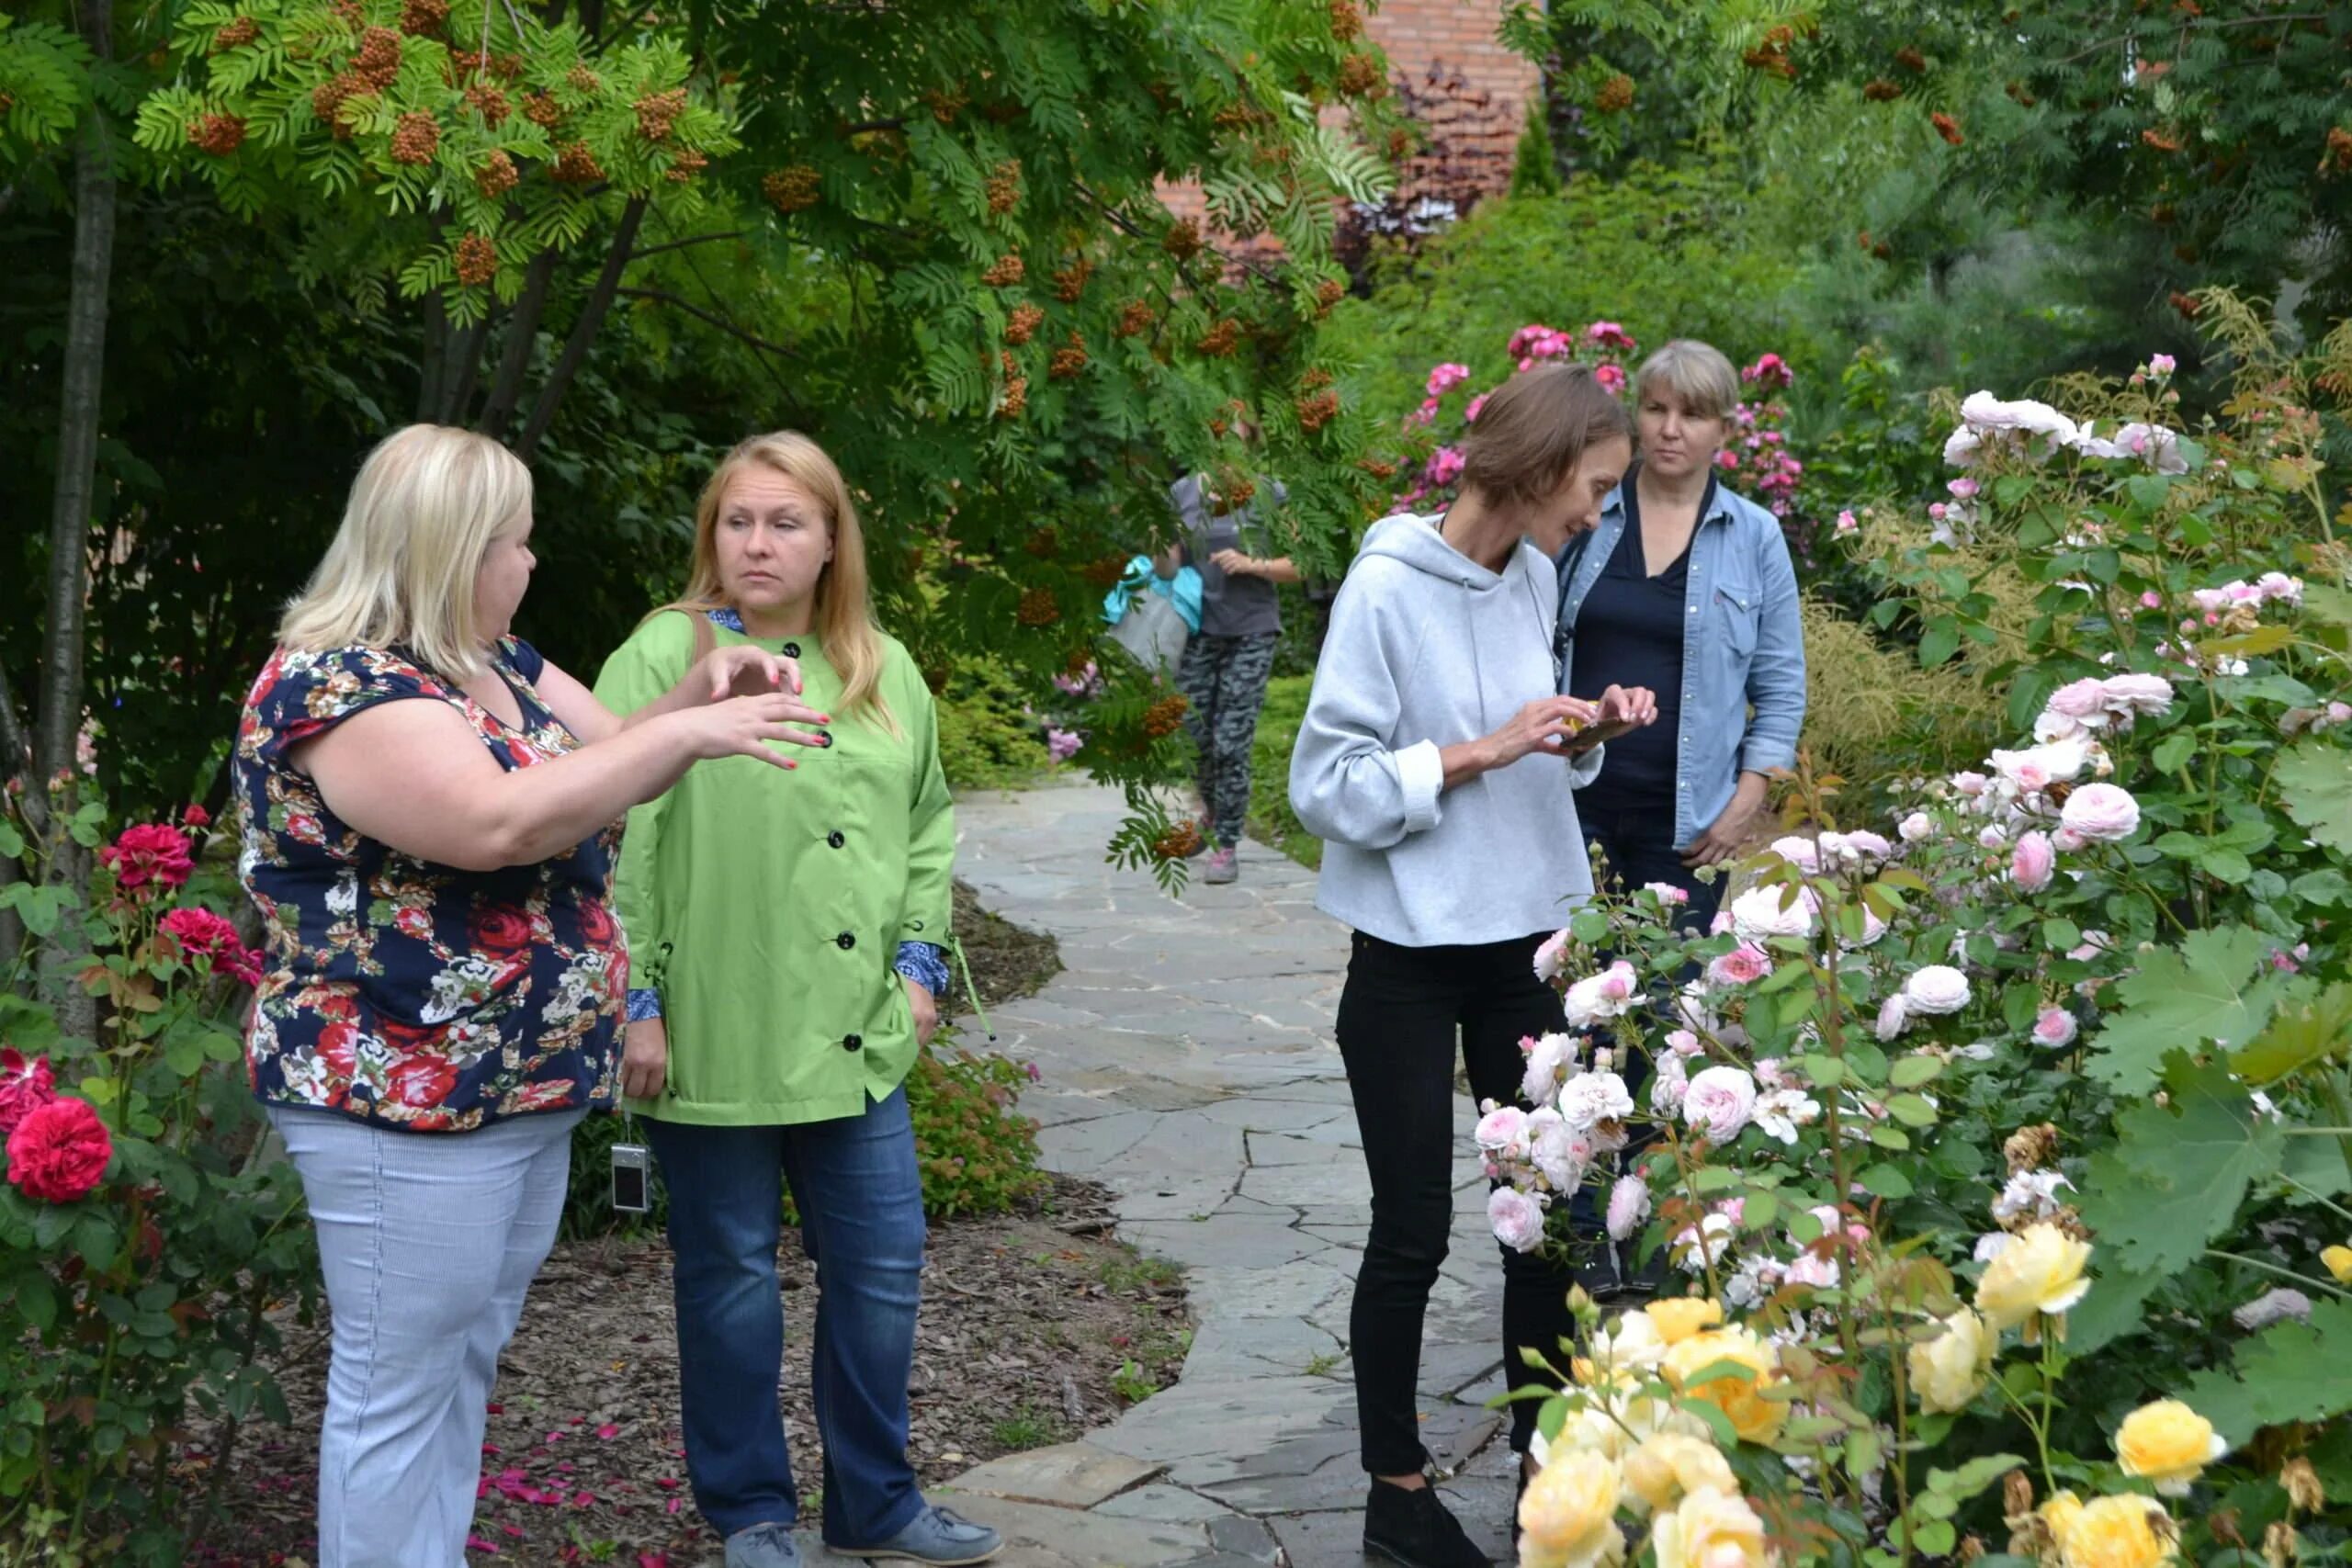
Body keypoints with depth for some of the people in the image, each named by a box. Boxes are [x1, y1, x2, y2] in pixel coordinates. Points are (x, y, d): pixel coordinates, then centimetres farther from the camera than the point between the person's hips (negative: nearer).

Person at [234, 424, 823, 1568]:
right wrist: (688, 734, -27)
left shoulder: (497, 665, 10)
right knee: (399, 1391, -1)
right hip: (405, 1101, -10)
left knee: (463, 1373, 19)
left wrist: (701, 690, -1)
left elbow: (608, 764, 18)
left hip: (525, 1087, 10)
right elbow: (498, 822, -32)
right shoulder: (338, 689, -20)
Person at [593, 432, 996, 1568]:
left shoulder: (884, 671, 8)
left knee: (881, 1265, 11)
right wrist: (632, 1000, -13)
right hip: (711, 1035, -5)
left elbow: (927, 822, 18)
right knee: (730, 1275, 8)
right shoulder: (663, 657, -7)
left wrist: (919, 958, 9)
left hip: (855, 1035, 5)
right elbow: (613, 842, -10)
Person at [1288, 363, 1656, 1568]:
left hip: (1527, 937, 6)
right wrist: (1477, 753, -21)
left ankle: (1545, 1465, 25)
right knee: (1413, 1233, 6)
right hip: (1414, 958, -6)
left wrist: (1580, 737, -6)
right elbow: (1326, 786, -15)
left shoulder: (1535, 575, 3)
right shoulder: (1388, 588, -16)